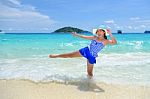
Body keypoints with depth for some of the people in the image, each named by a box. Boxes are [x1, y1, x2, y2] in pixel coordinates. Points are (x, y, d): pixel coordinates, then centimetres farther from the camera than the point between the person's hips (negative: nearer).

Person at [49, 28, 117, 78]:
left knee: (89, 72, 4)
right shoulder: (94, 37, -1)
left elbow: (114, 42, -26)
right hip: (86, 51, 3)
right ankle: (56, 56, 26)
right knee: (70, 55, 9)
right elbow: (85, 37, 9)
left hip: (92, 57, -3)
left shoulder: (105, 41, -11)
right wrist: (77, 35, 13)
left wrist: (110, 34, -37)